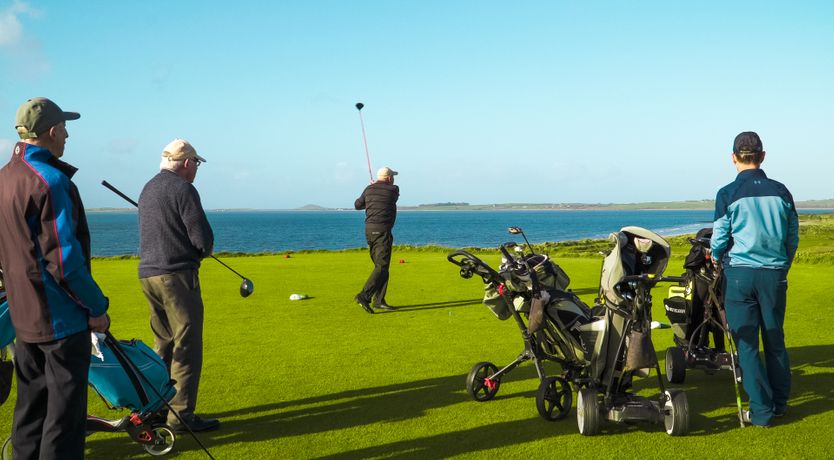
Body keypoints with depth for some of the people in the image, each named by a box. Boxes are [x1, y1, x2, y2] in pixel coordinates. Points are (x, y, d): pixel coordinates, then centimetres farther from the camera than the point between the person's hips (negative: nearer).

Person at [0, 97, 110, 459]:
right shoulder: (50, 180, -18)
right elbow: (65, 260, -21)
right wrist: (97, 307, -12)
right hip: (61, 319, -9)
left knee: (31, 403, 19)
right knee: (64, 415, -1)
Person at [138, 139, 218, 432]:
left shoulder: (148, 189, 16)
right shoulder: (183, 189, -12)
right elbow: (204, 239, -16)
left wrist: (195, 250, 12)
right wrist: (203, 251, 7)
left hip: (148, 275, 9)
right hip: (176, 276, -9)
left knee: (163, 346, 18)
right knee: (186, 348, -3)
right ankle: (181, 415, -1)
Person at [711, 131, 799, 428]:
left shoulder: (728, 194, -8)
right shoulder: (780, 192, 3)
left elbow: (718, 241, -4)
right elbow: (793, 238, 10)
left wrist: (717, 258, 18)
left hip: (740, 274, -3)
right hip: (775, 275, 3)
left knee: (746, 344, 3)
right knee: (775, 340, 15)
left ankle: (761, 411, 5)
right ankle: (779, 403, 25)